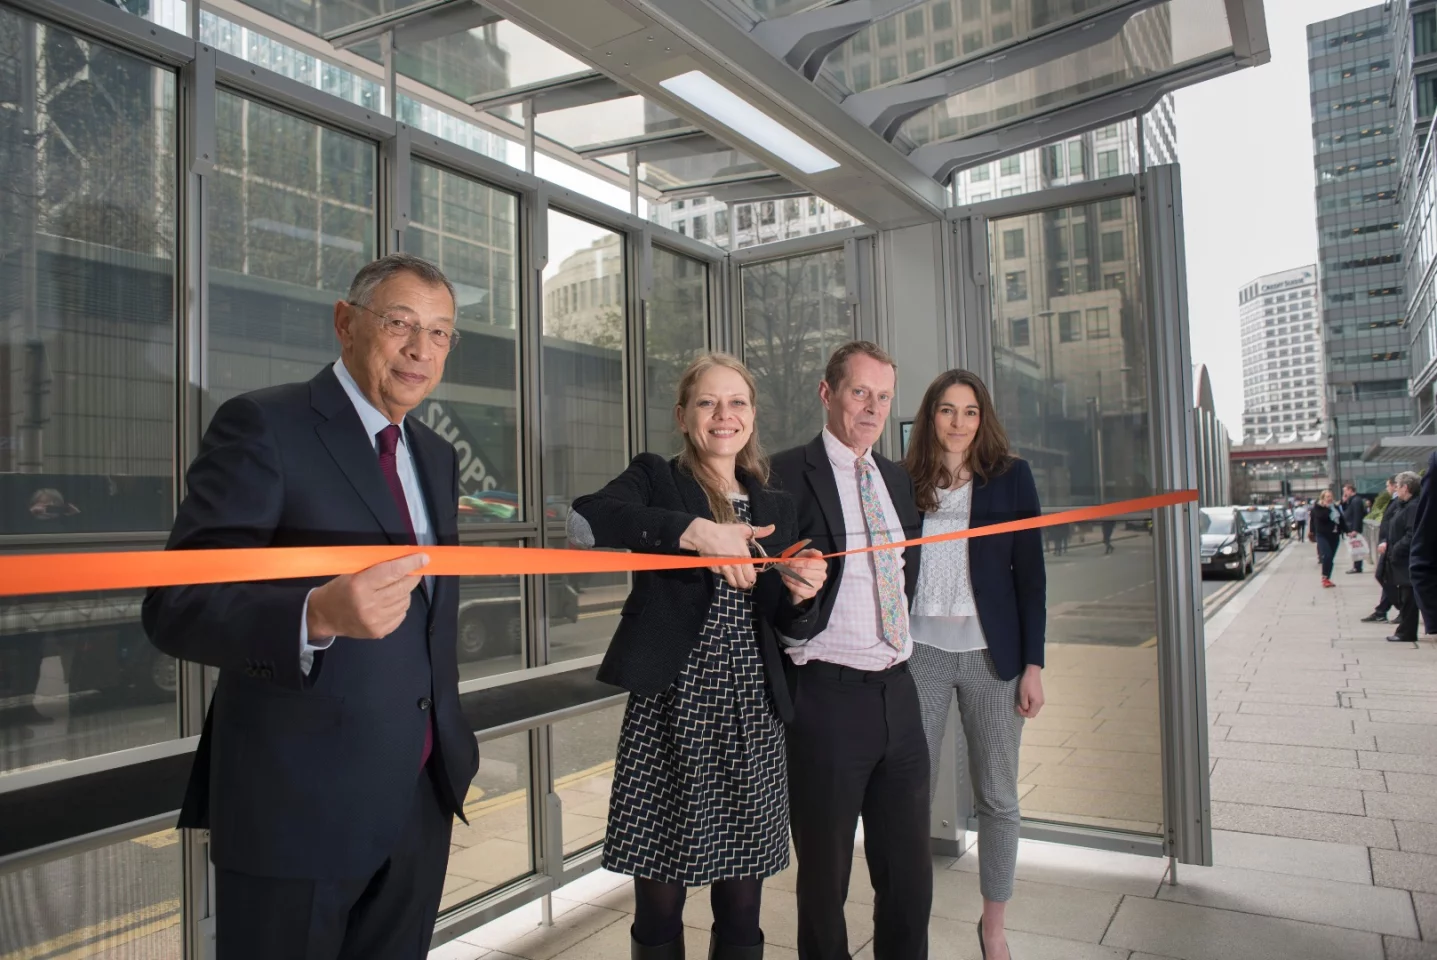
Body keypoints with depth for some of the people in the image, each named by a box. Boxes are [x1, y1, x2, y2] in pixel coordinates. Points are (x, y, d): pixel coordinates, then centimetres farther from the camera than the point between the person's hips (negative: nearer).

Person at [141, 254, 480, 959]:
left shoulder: (436, 456, 11)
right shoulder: (263, 425, -11)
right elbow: (175, 606, -19)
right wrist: (317, 616, -36)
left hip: (422, 799, 7)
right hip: (298, 806, -6)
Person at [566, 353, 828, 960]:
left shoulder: (775, 506, 15)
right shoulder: (655, 478, 2)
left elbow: (788, 626, 16)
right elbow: (582, 521, -20)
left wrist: (802, 596, -6)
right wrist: (695, 530, -26)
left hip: (751, 717, 4)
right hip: (669, 713, -3)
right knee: (658, 909, 5)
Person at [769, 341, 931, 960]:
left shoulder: (898, 479, 13)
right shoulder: (788, 475, -9)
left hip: (898, 693, 6)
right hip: (827, 698, -6)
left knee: (910, 876, 15)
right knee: (825, 879, 10)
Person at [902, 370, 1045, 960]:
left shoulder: (1011, 477, 2)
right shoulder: (906, 481, 4)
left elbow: (1030, 573, 1)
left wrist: (1032, 664, -3)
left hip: (991, 655, 0)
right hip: (921, 653, 0)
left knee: (997, 798, 9)